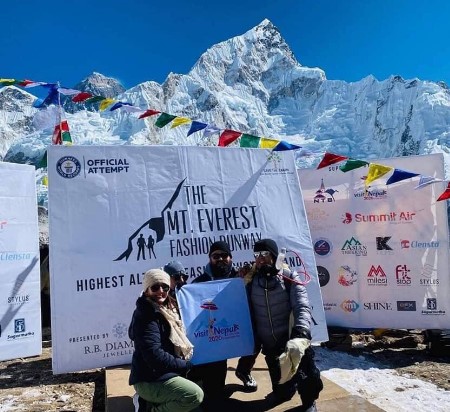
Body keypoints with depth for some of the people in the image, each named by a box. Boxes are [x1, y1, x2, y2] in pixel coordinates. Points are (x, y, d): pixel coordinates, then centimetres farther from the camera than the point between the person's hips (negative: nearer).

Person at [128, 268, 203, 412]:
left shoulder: (166, 310, 11)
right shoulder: (146, 315, -18)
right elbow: (155, 356, -25)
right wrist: (186, 365, -15)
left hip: (162, 374, 10)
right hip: (150, 379, -10)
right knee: (195, 395, -22)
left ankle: (148, 399, 12)